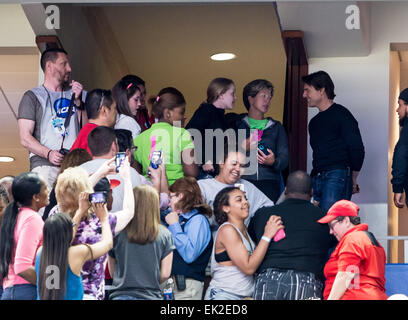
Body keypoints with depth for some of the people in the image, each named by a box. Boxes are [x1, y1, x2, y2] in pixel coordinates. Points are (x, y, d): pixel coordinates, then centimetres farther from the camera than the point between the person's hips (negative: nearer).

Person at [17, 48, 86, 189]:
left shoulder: (72, 96, 24)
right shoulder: (33, 97, 10)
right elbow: (25, 139, 1)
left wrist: (78, 102, 5)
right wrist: (48, 153, -15)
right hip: (44, 165, -3)